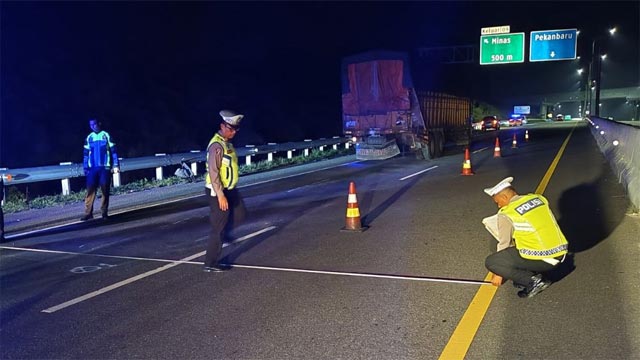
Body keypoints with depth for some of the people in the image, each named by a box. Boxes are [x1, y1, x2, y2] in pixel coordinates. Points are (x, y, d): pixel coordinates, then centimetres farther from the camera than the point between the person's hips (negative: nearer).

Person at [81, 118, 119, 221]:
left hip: (105, 167, -2)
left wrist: (116, 165, -9)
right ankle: (88, 213, -4)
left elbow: (113, 151, 0)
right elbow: (86, 154, 12)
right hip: (92, 168, 2)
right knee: (90, 190, -5)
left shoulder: (106, 135, 2)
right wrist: (85, 168, 6)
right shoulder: (89, 138, 10)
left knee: (105, 191, 0)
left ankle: (104, 212, 7)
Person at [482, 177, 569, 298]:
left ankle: (532, 280, -4)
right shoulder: (539, 198, 10)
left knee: (490, 262, 1)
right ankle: (534, 273, 18)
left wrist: (499, 274, 15)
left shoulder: (506, 215, -8)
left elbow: (504, 244, 1)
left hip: (542, 260, -8)